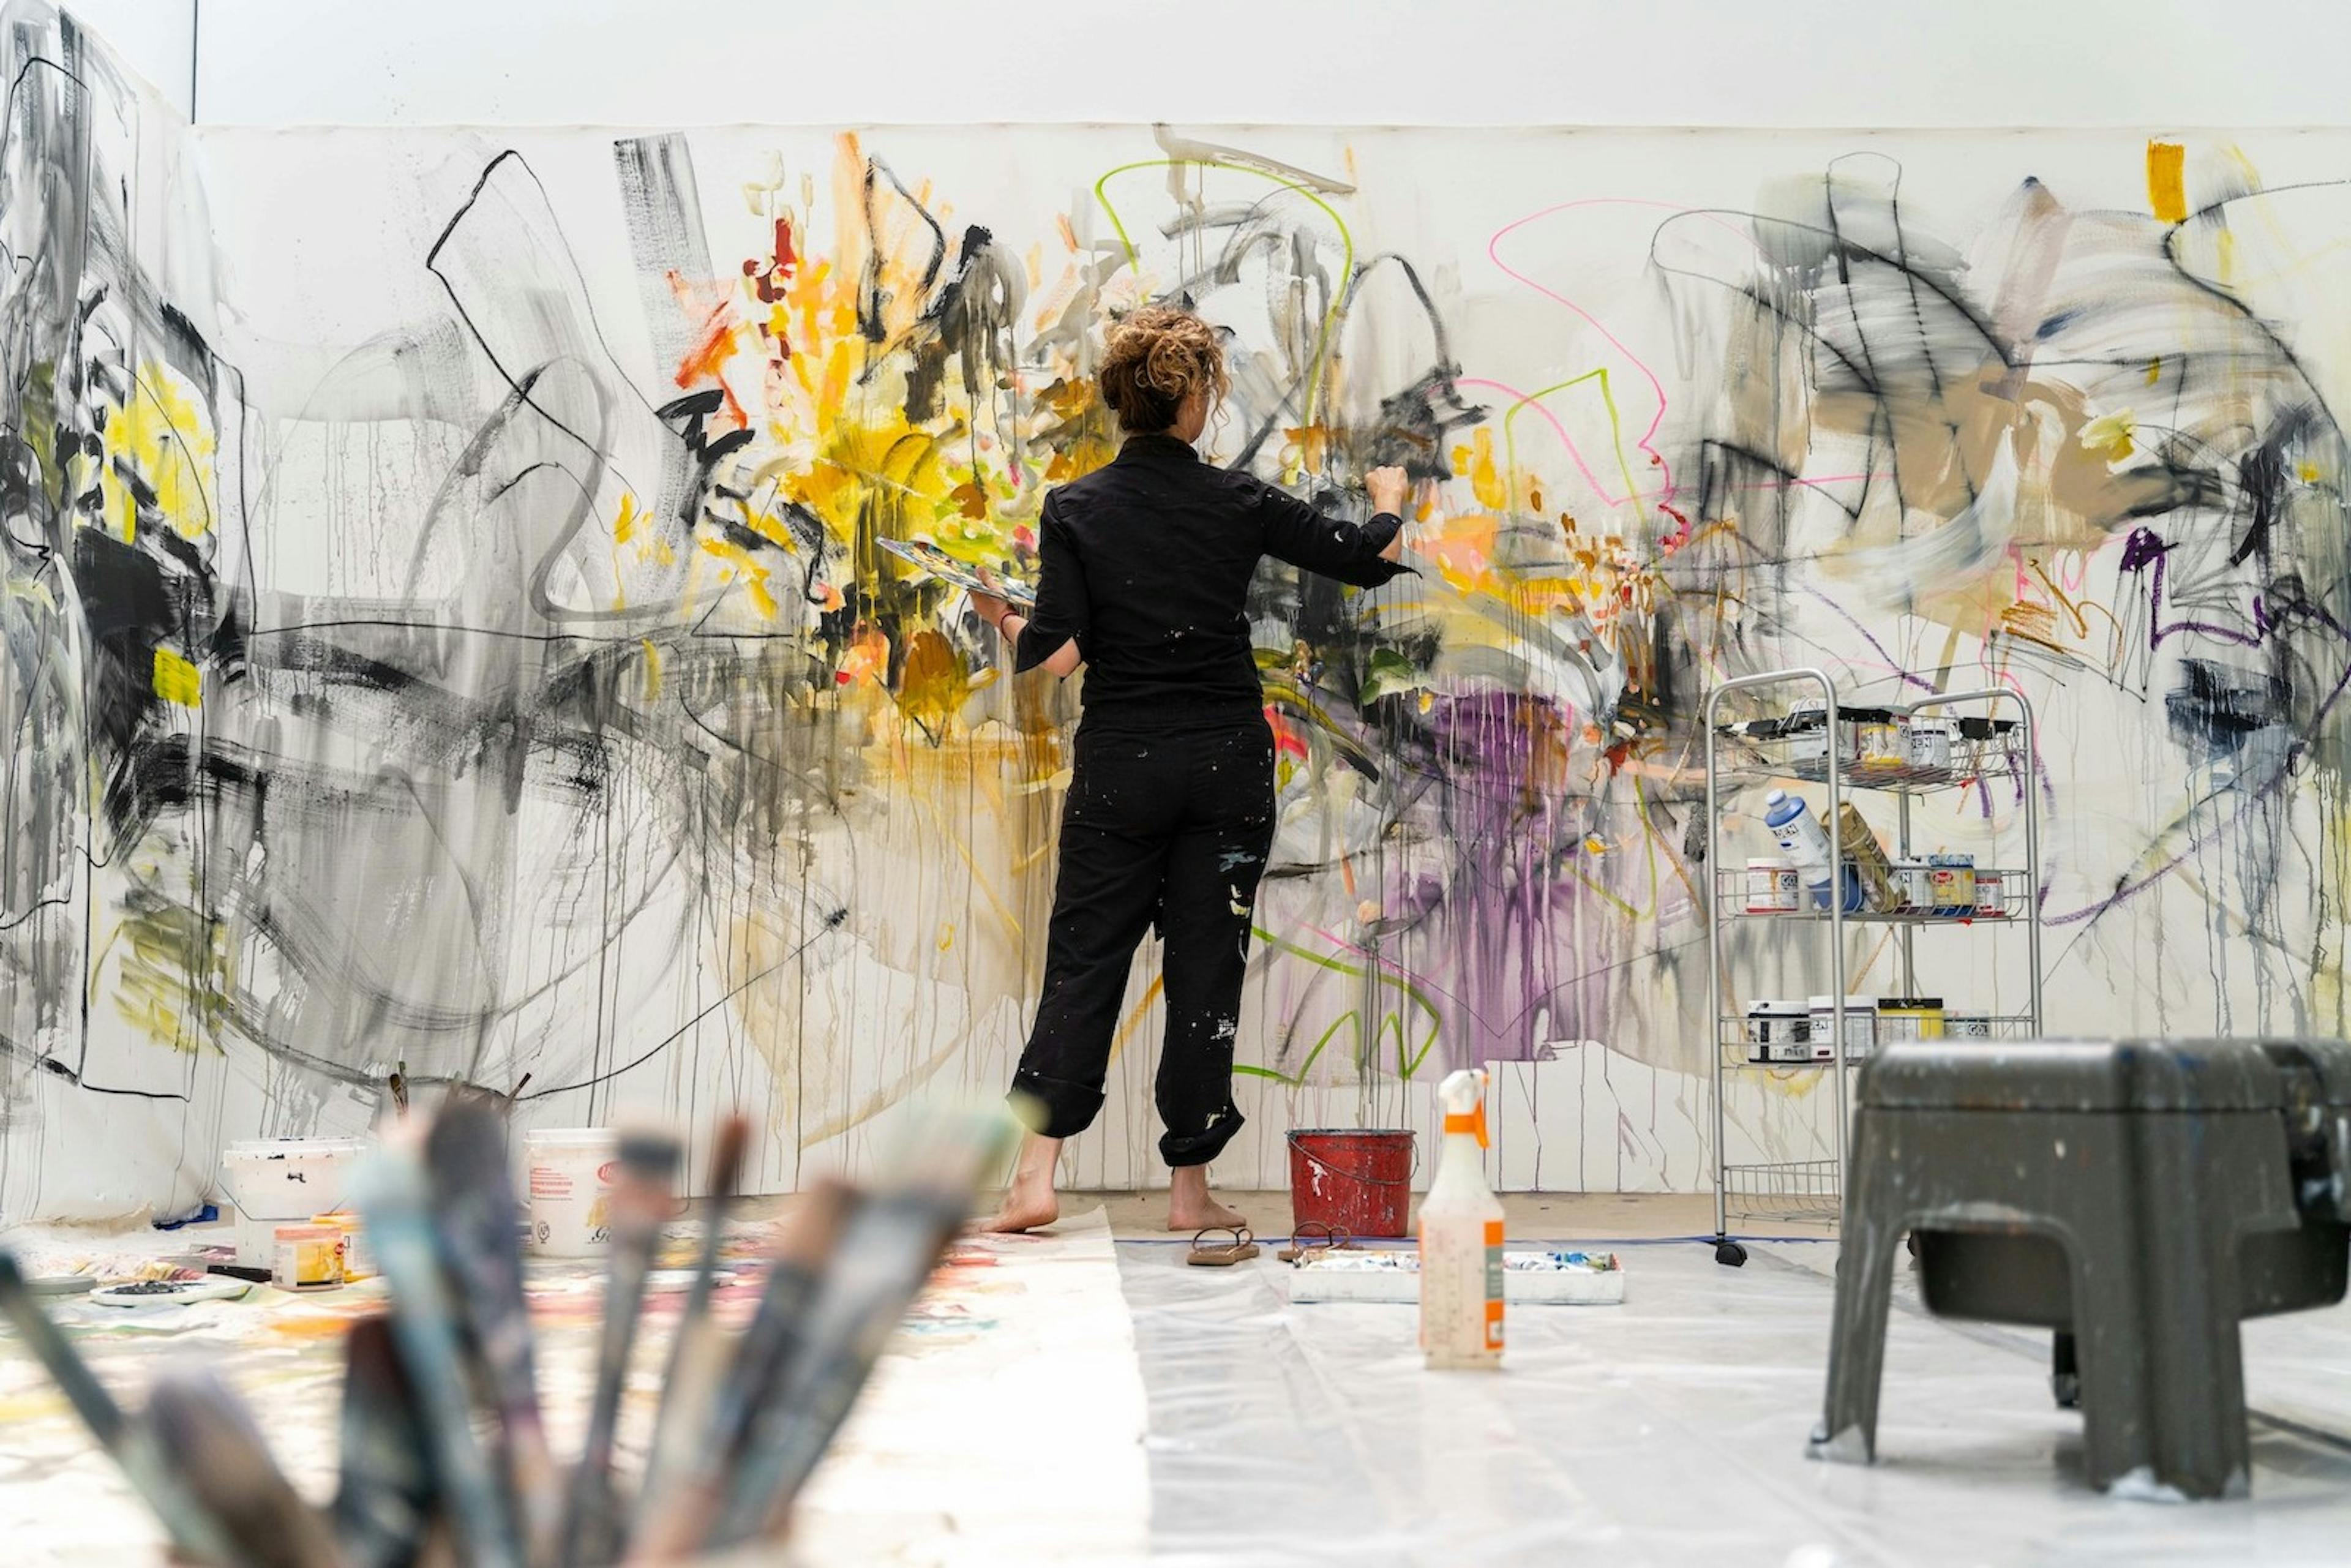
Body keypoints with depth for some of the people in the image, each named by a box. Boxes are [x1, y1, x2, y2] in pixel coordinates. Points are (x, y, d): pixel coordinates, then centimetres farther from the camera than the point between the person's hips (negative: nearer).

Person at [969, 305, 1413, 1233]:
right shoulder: (1240, 503, -3)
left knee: (1084, 958, 9)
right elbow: (1372, 560, 6)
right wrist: (1389, 501, 27)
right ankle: (1189, 1190, 13)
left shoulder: (1075, 509, -5)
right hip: (1229, 761, 0)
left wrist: (1002, 619, 11)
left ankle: (1035, 1174, 3)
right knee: (1207, 968, 7)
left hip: (1120, 765, 0)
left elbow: (1059, 655, -11)